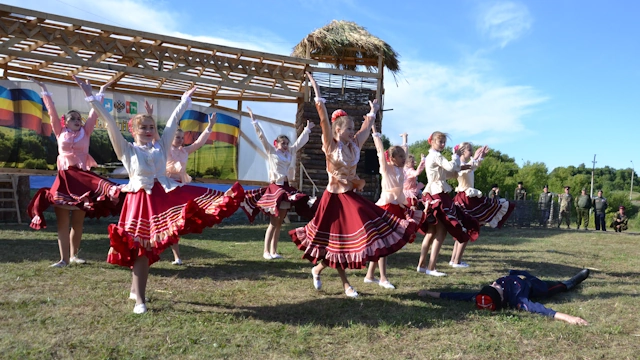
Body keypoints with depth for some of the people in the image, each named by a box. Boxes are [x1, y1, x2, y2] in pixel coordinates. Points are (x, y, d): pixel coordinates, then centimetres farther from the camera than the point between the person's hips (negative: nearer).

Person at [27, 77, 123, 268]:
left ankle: (73, 255, 18)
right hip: (64, 178, 0)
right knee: (63, 221, -2)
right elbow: (52, 111, 9)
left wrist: (100, 92, 10)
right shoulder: (60, 133, 10)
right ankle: (63, 258, 0)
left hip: (83, 177, 1)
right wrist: (44, 90, 10)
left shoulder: (85, 132, 10)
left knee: (78, 221, 5)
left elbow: (94, 113, 9)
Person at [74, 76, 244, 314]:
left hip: (165, 196, 4)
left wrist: (185, 100, 23)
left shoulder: (161, 147, 12)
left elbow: (173, 121, 17)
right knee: (141, 247, -3)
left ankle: (135, 288, 20)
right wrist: (91, 97, -8)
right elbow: (110, 123, -2)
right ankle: (140, 300, 6)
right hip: (141, 200, -4)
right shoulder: (127, 150, 4)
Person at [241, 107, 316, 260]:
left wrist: (307, 129, 30)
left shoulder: (291, 152, 13)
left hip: (286, 188, 6)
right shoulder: (271, 152, -1)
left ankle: (274, 251, 12)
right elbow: (262, 137, -6)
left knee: (280, 222, 7)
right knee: (273, 222, -7)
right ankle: (266, 251, 0)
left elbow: (300, 141, 24)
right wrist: (254, 121, -10)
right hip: (275, 188, -6)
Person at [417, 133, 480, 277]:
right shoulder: (436, 155, -11)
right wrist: (456, 155, -7)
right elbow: (450, 167, -23)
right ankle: (431, 268, -7)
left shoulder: (430, 156, 20)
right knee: (441, 231, -6)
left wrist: (460, 168, 11)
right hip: (438, 195, -10)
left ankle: (422, 265, 15)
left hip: (432, 195, 10)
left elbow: (447, 172, 22)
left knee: (431, 231, 13)